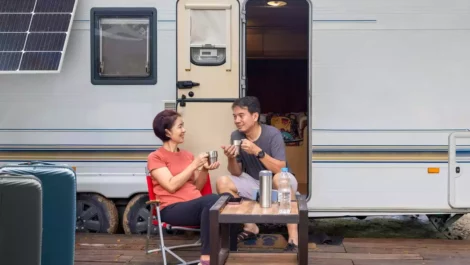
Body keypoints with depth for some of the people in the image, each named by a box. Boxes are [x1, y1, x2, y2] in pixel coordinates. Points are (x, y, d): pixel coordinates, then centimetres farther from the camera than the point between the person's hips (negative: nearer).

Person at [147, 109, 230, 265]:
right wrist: (194, 165, -10)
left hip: (196, 205, 6)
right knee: (213, 200, -34)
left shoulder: (187, 155, 21)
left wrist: (205, 169, 1)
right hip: (173, 209, -5)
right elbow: (171, 186, -11)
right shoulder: (155, 157, 2)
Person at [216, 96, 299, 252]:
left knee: (280, 178, -37)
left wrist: (257, 151, -36)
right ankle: (250, 227, 2)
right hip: (254, 183, 5)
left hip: (278, 185, -5)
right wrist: (231, 158, -25)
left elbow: (280, 169, -27)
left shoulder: (272, 134, -20)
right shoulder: (236, 136, -8)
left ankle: (293, 238, -31)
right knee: (222, 182, -15)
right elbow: (237, 173, -3)